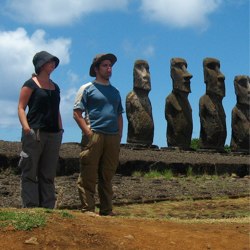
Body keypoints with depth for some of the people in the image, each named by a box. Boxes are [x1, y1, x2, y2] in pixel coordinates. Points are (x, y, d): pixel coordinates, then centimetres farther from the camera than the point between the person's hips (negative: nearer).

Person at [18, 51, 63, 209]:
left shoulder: (55, 87, 19)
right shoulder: (31, 84, 1)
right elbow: (21, 108, -5)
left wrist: (60, 130, 14)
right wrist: (26, 128, -17)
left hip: (53, 135, 6)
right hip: (35, 133, -6)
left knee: (48, 175, 6)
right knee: (30, 173, -5)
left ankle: (48, 208, 8)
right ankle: (31, 208, -5)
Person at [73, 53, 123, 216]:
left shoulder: (115, 91, 22)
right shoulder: (87, 89, 5)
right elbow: (77, 113, -1)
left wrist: (119, 136, 10)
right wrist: (88, 132, -11)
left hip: (113, 137, 5)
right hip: (94, 136, -5)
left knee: (107, 176, 8)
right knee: (89, 176, -6)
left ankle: (107, 210, 13)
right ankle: (88, 209, -2)